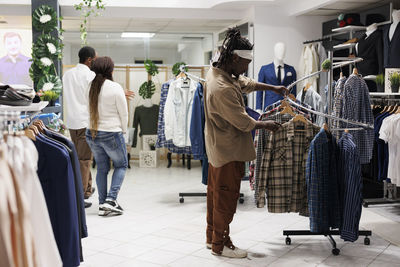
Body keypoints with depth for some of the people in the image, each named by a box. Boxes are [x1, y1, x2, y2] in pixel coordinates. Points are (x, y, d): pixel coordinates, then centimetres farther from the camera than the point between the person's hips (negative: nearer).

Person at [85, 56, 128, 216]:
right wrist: (123, 131, 9)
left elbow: (88, 111, 6)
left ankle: (102, 205, 17)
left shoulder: (90, 87, -1)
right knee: (121, 165, 13)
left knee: (101, 168, 15)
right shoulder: (115, 88, -14)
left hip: (92, 134, 5)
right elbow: (124, 113, -7)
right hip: (111, 134, -5)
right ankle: (111, 199, 1)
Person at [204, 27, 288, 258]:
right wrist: (266, 125, -6)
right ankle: (220, 244, 17)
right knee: (226, 197, 3)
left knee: (216, 193, 19)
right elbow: (244, 123, -23)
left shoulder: (217, 72, 2)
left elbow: (246, 83, 18)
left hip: (218, 148, 10)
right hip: (229, 151, -10)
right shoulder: (223, 89, -29)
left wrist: (273, 88, 16)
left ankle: (212, 236, 33)